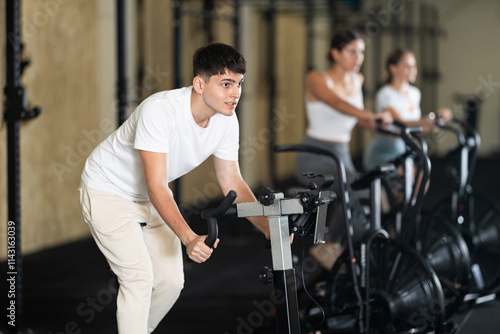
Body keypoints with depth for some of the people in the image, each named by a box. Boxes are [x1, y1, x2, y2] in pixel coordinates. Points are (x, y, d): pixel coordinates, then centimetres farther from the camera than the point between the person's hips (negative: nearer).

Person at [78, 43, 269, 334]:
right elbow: (157, 188, -37)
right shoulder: (159, 110, -35)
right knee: (139, 277, -20)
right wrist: (189, 238, -49)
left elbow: (232, 182, -5)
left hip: (150, 199, 7)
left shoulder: (226, 120, -14)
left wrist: (270, 228, -18)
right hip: (108, 192, -7)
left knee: (171, 281, 3)